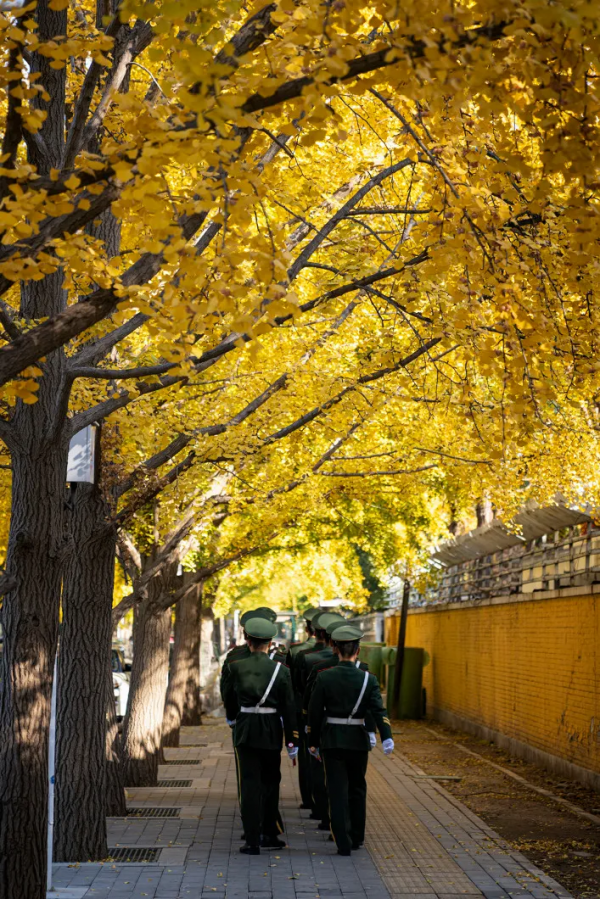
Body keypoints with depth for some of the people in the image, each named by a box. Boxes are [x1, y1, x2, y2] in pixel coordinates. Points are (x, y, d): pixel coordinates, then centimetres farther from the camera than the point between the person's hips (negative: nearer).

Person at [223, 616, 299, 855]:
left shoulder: (236, 667, -4)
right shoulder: (280, 669, -6)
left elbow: (229, 699, 10)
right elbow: (289, 708, -5)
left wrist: (232, 717, 31)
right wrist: (292, 742, 1)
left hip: (245, 731, 0)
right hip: (271, 732, 1)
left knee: (249, 784, 3)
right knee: (271, 782, 18)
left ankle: (252, 841, 1)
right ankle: (269, 834, 25)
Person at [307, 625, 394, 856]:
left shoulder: (324, 677, -7)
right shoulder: (368, 679, -6)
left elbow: (314, 713, -4)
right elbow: (379, 710, -18)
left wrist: (313, 742, 5)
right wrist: (386, 737, -23)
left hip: (331, 741, -1)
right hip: (358, 741, 1)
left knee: (337, 792, 3)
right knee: (357, 789, 18)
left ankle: (343, 843, -1)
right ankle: (356, 838, 27)